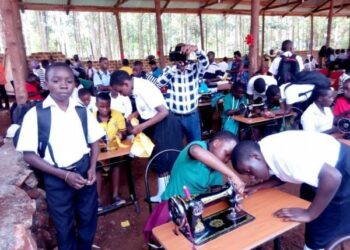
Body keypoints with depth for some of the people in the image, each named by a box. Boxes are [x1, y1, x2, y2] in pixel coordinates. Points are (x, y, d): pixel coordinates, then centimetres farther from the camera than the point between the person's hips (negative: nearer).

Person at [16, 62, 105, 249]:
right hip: (56, 178, -3)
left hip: (84, 171, 3)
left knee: (88, 219, 20)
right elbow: (29, 155, -10)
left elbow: (94, 141, 8)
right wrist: (65, 175, -16)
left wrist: (92, 168, -9)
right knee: (64, 226, 16)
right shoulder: (35, 114, -11)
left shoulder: (82, 111, -2)